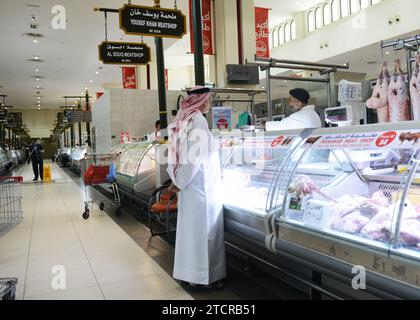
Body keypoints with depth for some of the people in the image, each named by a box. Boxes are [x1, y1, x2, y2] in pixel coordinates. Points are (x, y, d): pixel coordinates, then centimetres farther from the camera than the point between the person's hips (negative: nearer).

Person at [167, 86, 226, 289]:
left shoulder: (184, 120, 11)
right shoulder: (198, 120, -14)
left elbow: (180, 154, 11)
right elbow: (195, 157, -18)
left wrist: (178, 180, 10)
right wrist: (180, 182, -9)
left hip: (189, 184, 9)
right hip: (201, 185, -9)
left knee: (190, 227, 14)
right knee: (203, 229, 1)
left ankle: (188, 272, 25)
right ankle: (202, 277, 11)